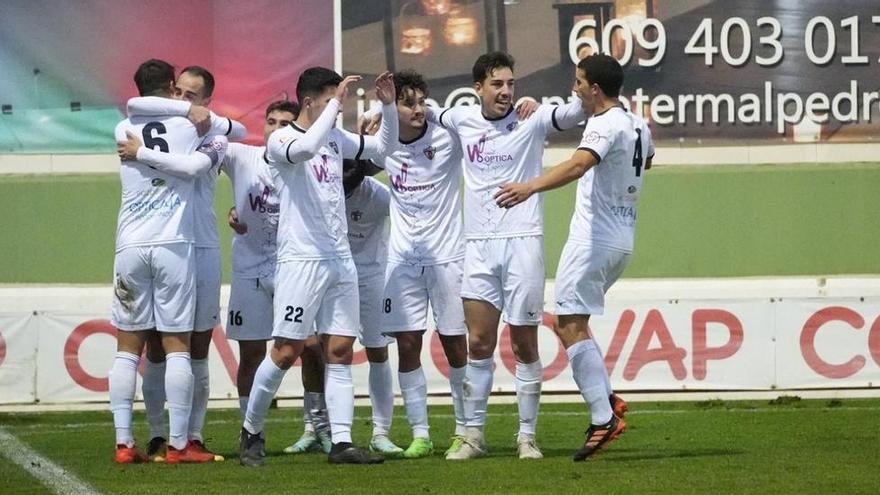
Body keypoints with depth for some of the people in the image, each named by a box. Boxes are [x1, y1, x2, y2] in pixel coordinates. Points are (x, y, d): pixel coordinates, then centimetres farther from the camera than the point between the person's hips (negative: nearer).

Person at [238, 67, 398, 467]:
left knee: (340, 351, 1)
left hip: (341, 261, 7)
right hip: (301, 259, -7)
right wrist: (335, 103, -25)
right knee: (286, 351, -6)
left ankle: (341, 441, -1)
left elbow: (382, 146, 25)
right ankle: (251, 431, 9)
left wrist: (388, 106, 9)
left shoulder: (336, 138, 14)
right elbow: (306, 148, -30)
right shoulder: (281, 140, -7)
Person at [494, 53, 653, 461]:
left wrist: (531, 187, -47)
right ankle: (606, 403, 10)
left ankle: (603, 419, -16)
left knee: (571, 326, -10)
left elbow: (577, 165, -35)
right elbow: (647, 158, 36)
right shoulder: (639, 127, 12)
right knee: (571, 323, 18)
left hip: (593, 239, -10)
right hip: (623, 240, 10)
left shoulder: (605, 125, -16)